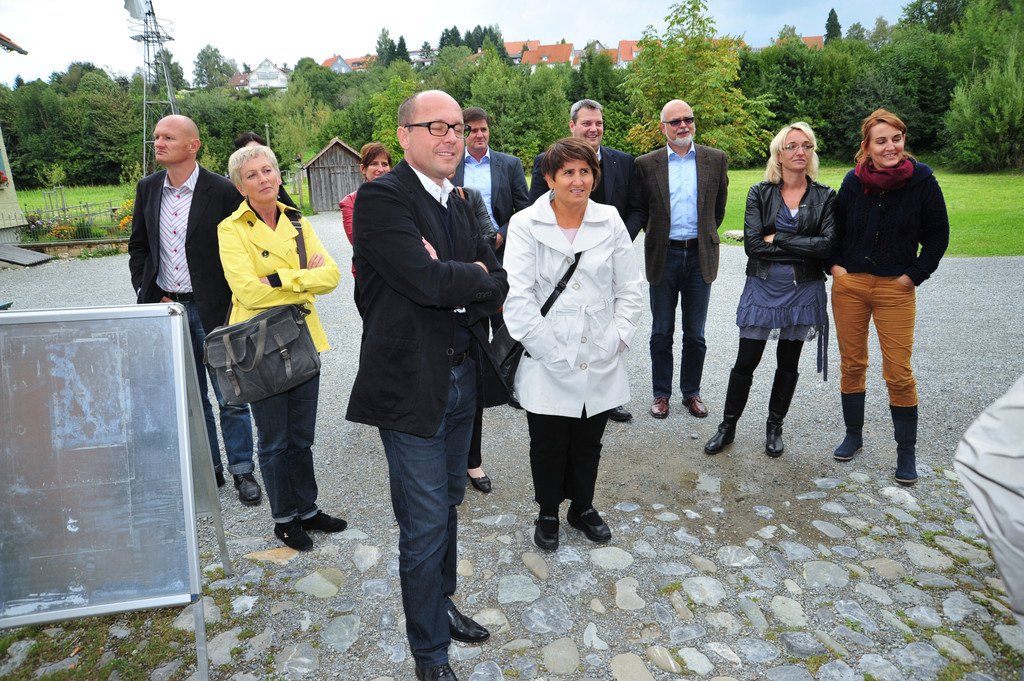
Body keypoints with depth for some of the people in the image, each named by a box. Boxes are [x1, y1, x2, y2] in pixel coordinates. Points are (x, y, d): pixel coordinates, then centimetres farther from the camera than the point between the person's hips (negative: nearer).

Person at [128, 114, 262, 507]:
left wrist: (233, 307, -10)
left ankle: (242, 471, 19)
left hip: (212, 310, -4)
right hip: (166, 308, 5)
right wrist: (148, 296, 1)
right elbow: (138, 248, 12)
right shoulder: (148, 188, 6)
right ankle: (209, 470, 28)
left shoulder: (222, 191, -9)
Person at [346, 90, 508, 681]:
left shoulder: (459, 204, 12)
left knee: (448, 505, 22)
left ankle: (442, 604, 45)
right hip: (413, 384, -7)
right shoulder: (381, 198, -14)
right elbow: (427, 280, -27)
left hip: (463, 377, 8)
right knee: (424, 525, 5)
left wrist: (456, 285, -14)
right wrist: (477, 276, -9)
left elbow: (498, 284, 5)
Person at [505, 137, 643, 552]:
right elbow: (517, 298, -11)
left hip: (600, 363, 3)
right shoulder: (525, 225, -6)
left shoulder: (610, 222, 3)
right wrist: (551, 350, -14)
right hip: (546, 368, -2)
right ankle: (548, 514, 36)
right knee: (548, 446, 11)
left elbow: (630, 288, 7)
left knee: (589, 443, 17)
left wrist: (617, 338, -4)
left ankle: (583, 507, 41)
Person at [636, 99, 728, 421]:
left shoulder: (716, 160, 4)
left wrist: (704, 236, 14)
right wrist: (658, 236, 8)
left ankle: (692, 392, 25)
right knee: (661, 333, 9)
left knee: (695, 334, 9)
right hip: (663, 256, -1)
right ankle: (661, 393, 22)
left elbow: (719, 207, 12)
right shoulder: (646, 164, 1)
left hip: (700, 256, 1)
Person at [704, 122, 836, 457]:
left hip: (803, 289, 1)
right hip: (763, 287, -1)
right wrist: (803, 248, -13)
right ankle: (728, 425, 19)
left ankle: (774, 427, 29)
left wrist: (777, 238, -14)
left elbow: (827, 244, -12)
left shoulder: (825, 197, 1)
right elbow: (752, 244, -12)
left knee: (788, 363, 12)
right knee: (745, 362, 2)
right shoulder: (759, 193, 0)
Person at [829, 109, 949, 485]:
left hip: (896, 288, -2)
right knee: (852, 364, 9)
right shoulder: (854, 181, 1)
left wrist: (915, 274, -5)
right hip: (849, 285, 2)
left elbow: (938, 234, 2)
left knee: (898, 372, -3)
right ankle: (854, 435, 27)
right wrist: (835, 264, 4)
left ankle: (906, 450, 14)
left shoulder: (922, 180, -5)